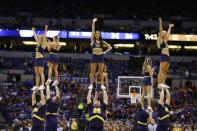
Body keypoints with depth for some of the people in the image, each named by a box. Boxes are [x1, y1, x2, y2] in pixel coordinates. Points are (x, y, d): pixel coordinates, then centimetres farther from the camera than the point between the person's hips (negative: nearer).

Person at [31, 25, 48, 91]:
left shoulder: (43, 44, -3)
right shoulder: (38, 44, 17)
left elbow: (44, 36, -13)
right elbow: (35, 36, 28)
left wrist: (45, 30, -20)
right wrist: (33, 31, 37)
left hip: (41, 59, -8)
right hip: (36, 59, 8)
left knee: (41, 72, -11)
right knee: (36, 73, 7)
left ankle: (42, 85, -13)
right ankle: (37, 86, 9)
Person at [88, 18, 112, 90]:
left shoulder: (102, 42, 9)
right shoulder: (93, 40, 6)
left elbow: (110, 47, 13)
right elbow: (92, 31, 0)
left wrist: (105, 52, -2)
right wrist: (93, 22, -3)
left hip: (100, 56, 1)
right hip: (94, 56, -1)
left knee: (101, 71, 2)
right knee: (92, 71, 0)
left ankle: (102, 84, 5)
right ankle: (91, 84, 3)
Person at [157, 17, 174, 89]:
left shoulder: (165, 40, 22)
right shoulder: (161, 40, 2)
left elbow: (168, 33, 35)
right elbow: (161, 31, -7)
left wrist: (170, 27, 43)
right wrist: (160, 23, -13)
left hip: (167, 57, 9)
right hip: (163, 56, -9)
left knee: (165, 72, 3)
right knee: (161, 71, -14)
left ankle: (163, 83, 2)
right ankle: (159, 84, -19)